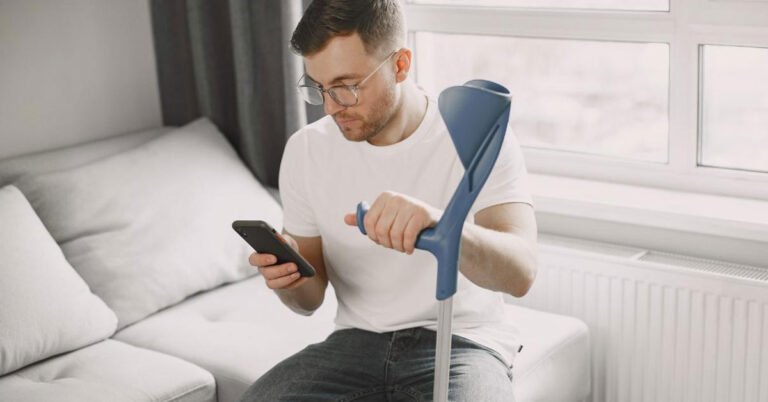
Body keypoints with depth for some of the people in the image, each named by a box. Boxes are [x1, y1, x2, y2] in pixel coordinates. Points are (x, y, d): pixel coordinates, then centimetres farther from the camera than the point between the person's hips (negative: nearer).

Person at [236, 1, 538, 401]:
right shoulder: (306, 150, 1)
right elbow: (309, 300, 8)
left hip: (461, 342, -3)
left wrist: (437, 222, -46)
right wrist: (288, 278, -17)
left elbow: (520, 271, -26)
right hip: (356, 341, 4)